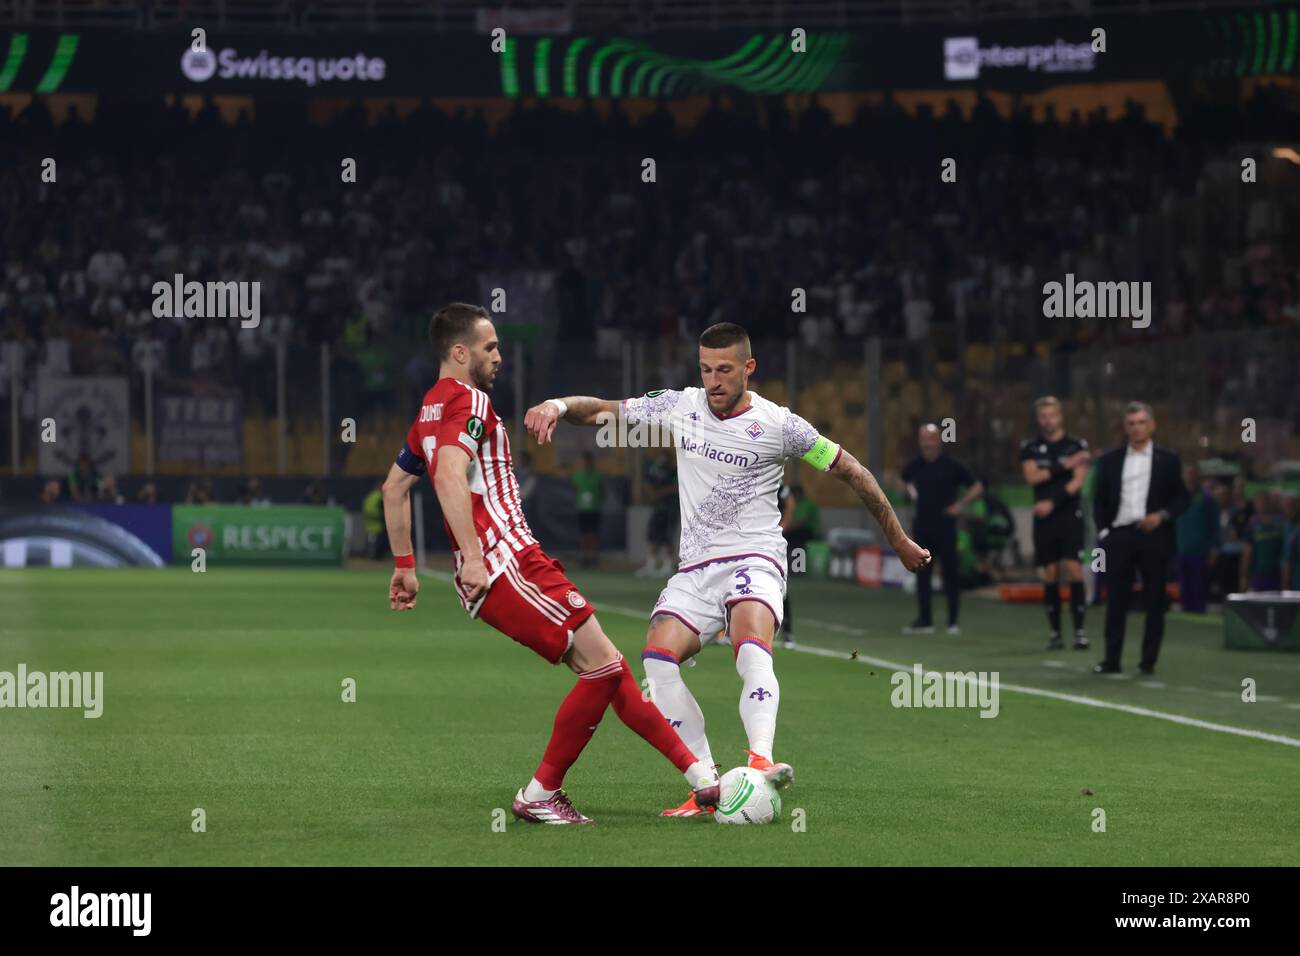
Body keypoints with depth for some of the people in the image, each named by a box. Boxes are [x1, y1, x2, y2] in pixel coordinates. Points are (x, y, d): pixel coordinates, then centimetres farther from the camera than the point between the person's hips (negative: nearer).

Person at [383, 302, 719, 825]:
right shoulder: (467, 401, -7)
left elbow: (393, 488, 30)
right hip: (506, 563, -11)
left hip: (487, 574, 11)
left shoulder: (431, 410, 23)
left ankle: (700, 776, 6)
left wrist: (405, 566, 32)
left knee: (606, 668, 7)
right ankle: (539, 796, -4)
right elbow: (450, 478, -23)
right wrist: (473, 557, -26)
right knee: (604, 666, -12)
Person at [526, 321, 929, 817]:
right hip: (695, 567, 4)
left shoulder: (778, 425, -3)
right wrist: (558, 405, -12)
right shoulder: (679, 407, 7)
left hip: (754, 559, -4)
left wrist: (899, 540, 13)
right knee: (657, 660, -19)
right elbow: (604, 411, 11)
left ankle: (761, 760, -52)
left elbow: (852, 472, 7)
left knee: (753, 648, -34)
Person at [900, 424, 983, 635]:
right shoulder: (915, 465, 8)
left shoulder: (951, 466, -5)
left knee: (950, 573, -2)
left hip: (945, 528, -5)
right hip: (922, 528, 5)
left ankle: (953, 621, 3)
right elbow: (905, 481, 31)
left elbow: (977, 486, -2)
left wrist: (960, 504, -9)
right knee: (922, 574, 5)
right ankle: (924, 620, 10)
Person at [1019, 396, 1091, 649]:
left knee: (1073, 569, -11)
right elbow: (1032, 477, -5)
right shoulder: (1030, 447, 10)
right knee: (1051, 574, 3)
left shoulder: (1077, 446, 3)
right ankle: (1054, 633, 7)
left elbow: (1078, 481, -6)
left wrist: (1052, 502, -15)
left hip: (1070, 515, -2)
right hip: (1043, 518, 2)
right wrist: (1063, 466, -11)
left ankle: (1079, 630, -12)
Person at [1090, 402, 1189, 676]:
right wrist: (1103, 531, 0)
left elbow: (1182, 498, 5)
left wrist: (1162, 515, -12)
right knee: (1116, 600, 1)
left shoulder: (1167, 460, 6)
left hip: (1154, 537, -1)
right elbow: (1099, 500, 12)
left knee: (1155, 600, 1)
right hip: (1118, 536, 1)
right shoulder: (1110, 460, 11)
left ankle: (1149, 661, 6)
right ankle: (1112, 660, 4)